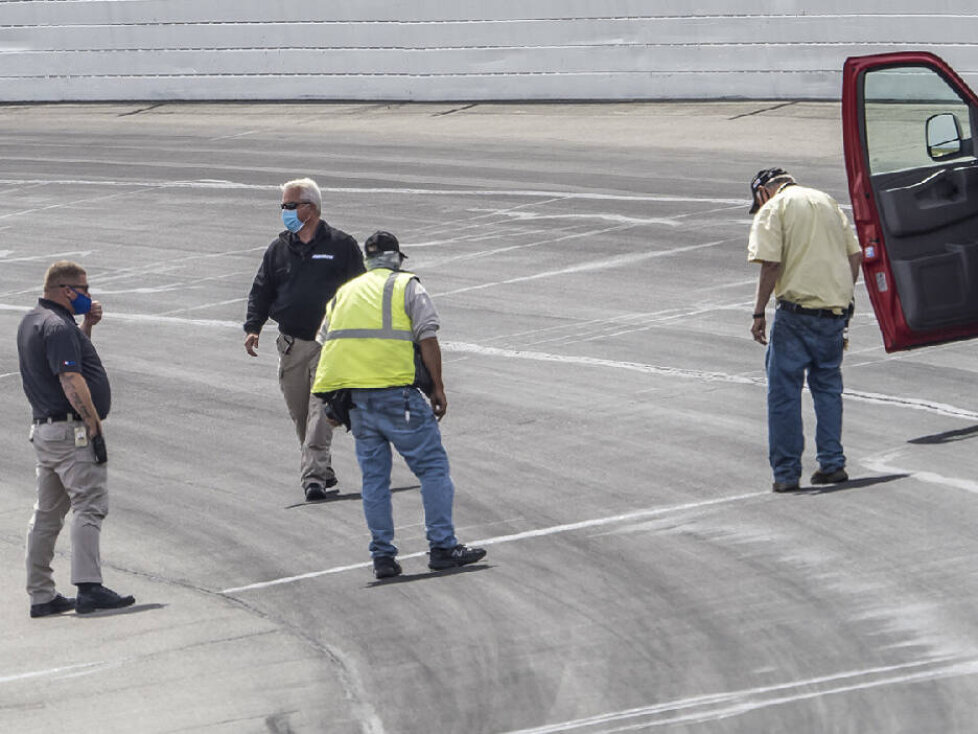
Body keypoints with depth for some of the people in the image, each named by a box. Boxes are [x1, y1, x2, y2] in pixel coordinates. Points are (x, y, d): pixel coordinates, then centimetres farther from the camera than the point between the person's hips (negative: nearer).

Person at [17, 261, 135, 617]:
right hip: (73, 430, -10)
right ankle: (88, 588, -17)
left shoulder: (32, 321, 16)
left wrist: (86, 326, 15)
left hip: (43, 428, 10)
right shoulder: (57, 326, -16)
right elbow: (71, 380, -24)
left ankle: (41, 595, 14)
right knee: (89, 507, -11)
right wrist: (94, 423, -22)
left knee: (47, 514, 12)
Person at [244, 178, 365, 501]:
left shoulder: (342, 246, 2)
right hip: (291, 345, 4)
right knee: (300, 414, 7)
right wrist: (252, 327, -3)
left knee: (321, 412, -15)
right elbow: (261, 291, 12)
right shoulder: (279, 249, 12)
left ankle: (313, 477, -20)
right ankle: (324, 472, 22)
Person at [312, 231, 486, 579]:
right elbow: (427, 340, -7)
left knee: (374, 475, 11)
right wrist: (438, 388, -2)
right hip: (396, 390, -5)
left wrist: (335, 405, 21)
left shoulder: (343, 293, 19)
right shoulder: (407, 287, 3)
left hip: (355, 398, 5)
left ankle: (382, 556, 9)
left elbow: (326, 344, 16)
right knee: (433, 466, 0)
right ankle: (442, 547, -6)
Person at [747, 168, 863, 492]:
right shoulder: (827, 201, 17)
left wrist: (759, 313, -9)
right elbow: (855, 254, 14)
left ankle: (786, 472, 2)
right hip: (836, 308, 6)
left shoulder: (773, 209, -1)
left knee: (783, 392, 2)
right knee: (827, 386, 17)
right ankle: (832, 463, 13)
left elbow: (770, 263, -13)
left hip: (797, 308, -6)